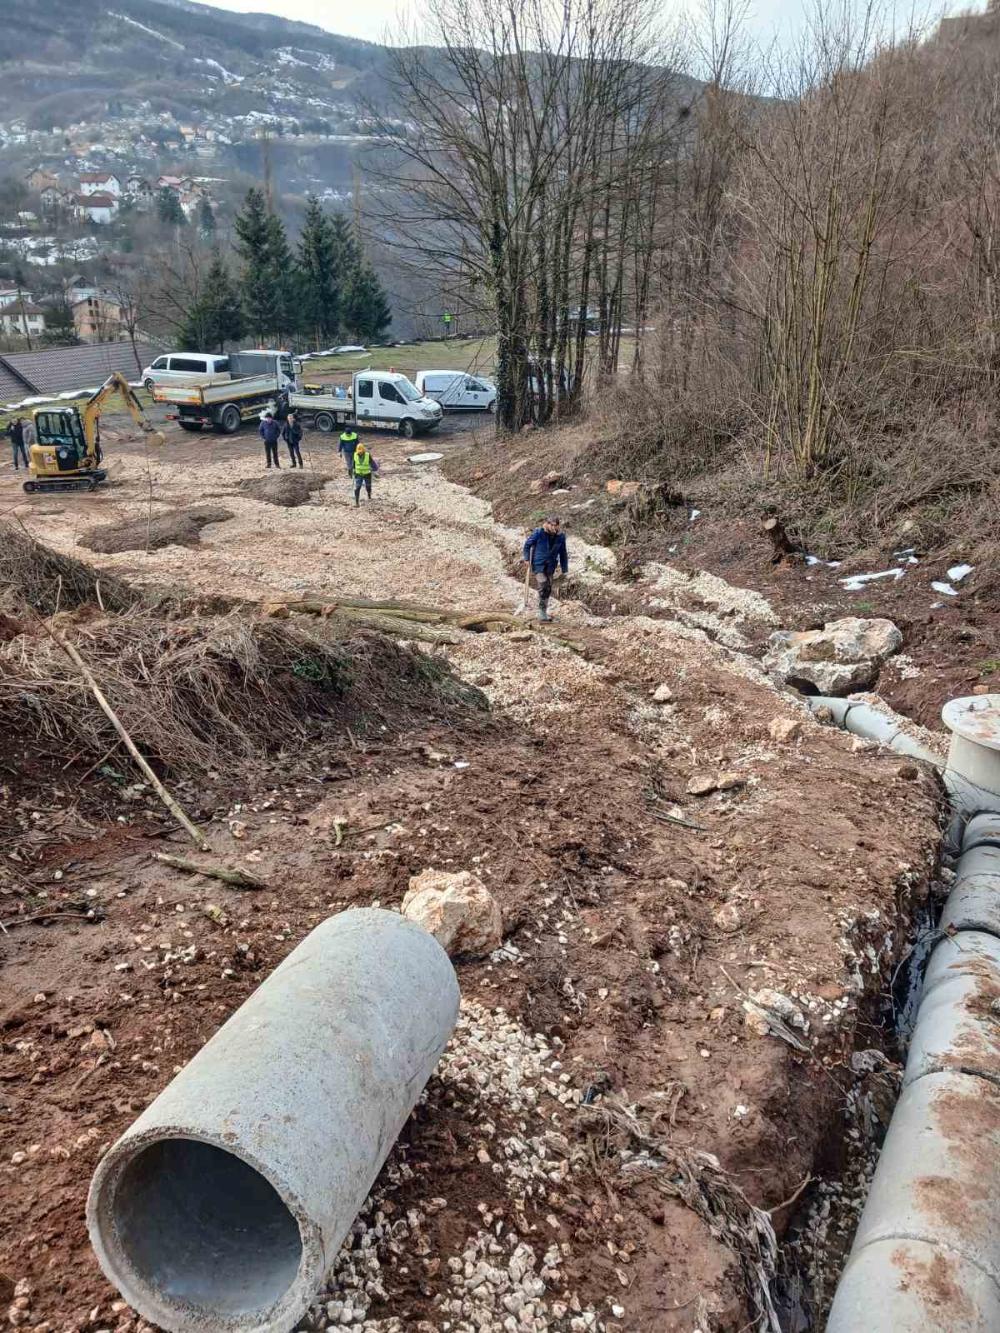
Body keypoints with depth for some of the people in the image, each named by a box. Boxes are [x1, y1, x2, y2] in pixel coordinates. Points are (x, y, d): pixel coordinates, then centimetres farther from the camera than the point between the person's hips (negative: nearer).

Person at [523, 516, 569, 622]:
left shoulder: (561, 536, -1)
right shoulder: (539, 532, -12)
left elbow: (563, 553, 9)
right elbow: (527, 544, 1)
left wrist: (564, 570, 8)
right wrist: (527, 559, -6)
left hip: (550, 566, 4)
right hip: (538, 565, -4)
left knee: (548, 589, 8)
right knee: (543, 585, -18)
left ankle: (544, 612, 21)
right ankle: (541, 611, -10)